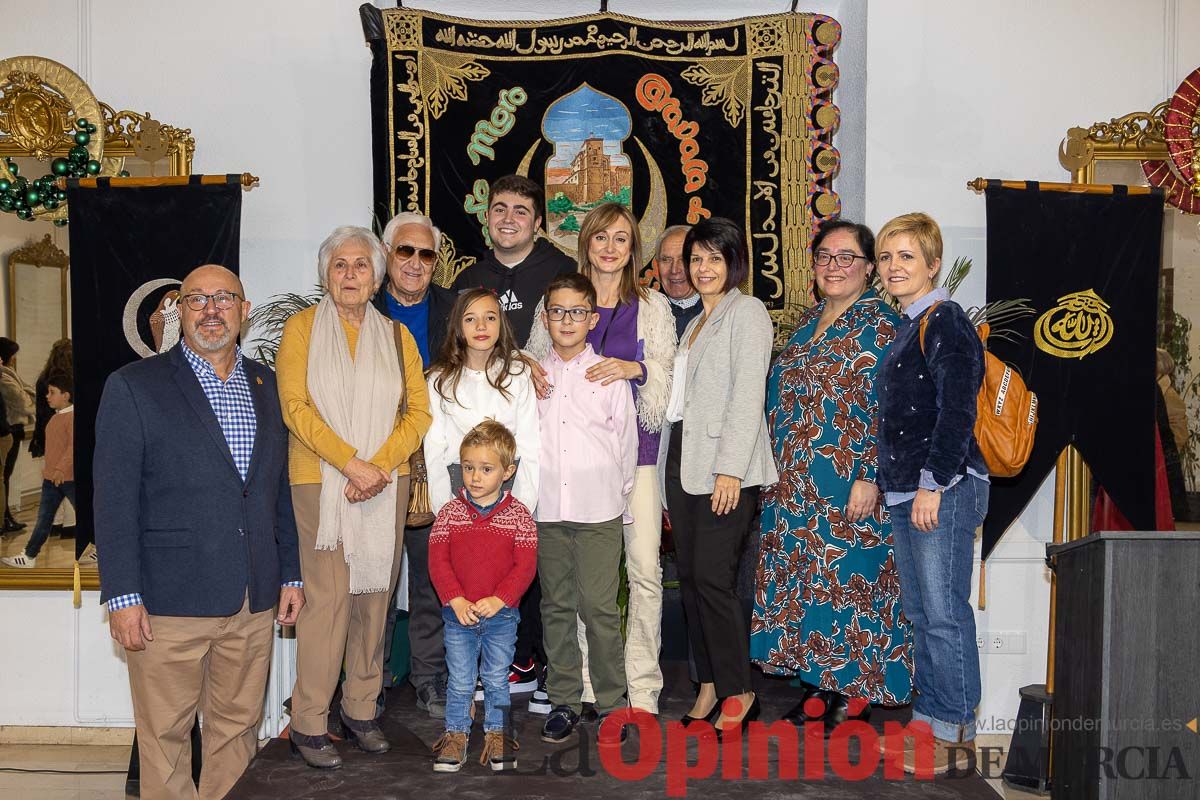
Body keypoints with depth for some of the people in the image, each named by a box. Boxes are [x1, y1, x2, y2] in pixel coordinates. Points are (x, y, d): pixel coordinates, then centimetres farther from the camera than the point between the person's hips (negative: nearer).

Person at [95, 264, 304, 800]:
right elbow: (114, 501, -6)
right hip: (169, 601, -4)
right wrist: (122, 597, -11)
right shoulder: (133, 386, -2)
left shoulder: (267, 385, 12)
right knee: (165, 737, 6)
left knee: (238, 727, 13)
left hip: (255, 602, 4)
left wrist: (291, 574, 12)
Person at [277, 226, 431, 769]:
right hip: (321, 481, -3)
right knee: (328, 597, -7)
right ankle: (308, 725, 3)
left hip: (386, 484, 3)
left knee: (374, 594, 6)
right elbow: (295, 407, -6)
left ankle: (360, 710, 19)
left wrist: (381, 465, -10)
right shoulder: (302, 328, 4)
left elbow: (418, 411, 5)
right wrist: (351, 463, -15)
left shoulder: (396, 335, 12)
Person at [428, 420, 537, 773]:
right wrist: (456, 600, -16)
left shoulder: (518, 515, -6)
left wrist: (498, 599, -19)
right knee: (460, 682, 10)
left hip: (501, 615, 0)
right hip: (458, 615, 1)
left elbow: (525, 565, -9)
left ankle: (497, 735, 27)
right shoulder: (449, 512, -3)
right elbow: (437, 561, -5)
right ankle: (455, 735, 24)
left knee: (497, 679, 13)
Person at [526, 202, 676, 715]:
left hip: (634, 447, 0)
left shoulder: (652, 307, 9)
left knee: (645, 568, -5)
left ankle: (642, 690, 5)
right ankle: (589, 686, 13)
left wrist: (634, 369, -14)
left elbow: (666, 380, 4)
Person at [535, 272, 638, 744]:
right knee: (556, 606, 9)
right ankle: (563, 701, 19)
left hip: (599, 510, -3)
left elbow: (627, 442, 6)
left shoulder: (610, 375, 2)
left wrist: (621, 499, 7)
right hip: (546, 510, 3)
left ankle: (610, 703, 9)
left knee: (599, 606, -4)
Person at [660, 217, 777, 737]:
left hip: (725, 467, -8)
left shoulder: (747, 311, -2)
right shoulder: (695, 323, 22)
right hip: (682, 462, 8)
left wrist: (729, 468, -19)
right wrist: (670, 477, 13)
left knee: (713, 577, -10)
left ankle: (737, 691, 2)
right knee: (690, 576, 7)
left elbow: (747, 395, -12)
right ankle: (708, 687, 16)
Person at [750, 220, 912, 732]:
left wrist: (869, 478, -20)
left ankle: (855, 693, 12)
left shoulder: (879, 326, -8)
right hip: (794, 485, 8)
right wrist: (778, 472, 16)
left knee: (846, 580, -2)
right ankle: (818, 686, 21)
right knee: (803, 582, 10)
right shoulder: (808, 322, 14)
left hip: (848, 487, -7)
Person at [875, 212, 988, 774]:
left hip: (943, 490, -10)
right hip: (907, 493, 10)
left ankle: (954, 736, 4)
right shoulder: (906, 328, 19)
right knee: (920, 614, 14)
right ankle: (928, 721, 23)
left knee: (944, 615, -5)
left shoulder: (945, 322, -9)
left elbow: (956, 412, -17)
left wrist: (932, 484, -19)